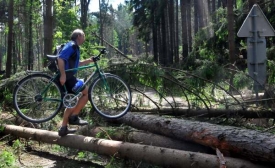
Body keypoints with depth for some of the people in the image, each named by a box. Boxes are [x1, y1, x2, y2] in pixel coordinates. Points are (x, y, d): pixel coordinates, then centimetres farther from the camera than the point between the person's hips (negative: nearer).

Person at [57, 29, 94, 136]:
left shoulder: (74, 47, 21)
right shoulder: (71, 45, -11)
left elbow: (76, 63, 26)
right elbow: (60, 58, -22)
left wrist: (88, 61, 16)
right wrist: (63, 75, -26)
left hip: (68, 76, 10)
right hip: (66, 77, -10)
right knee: (86, 92, -5)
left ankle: (63, 128, 16)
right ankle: (74, 117, -3)